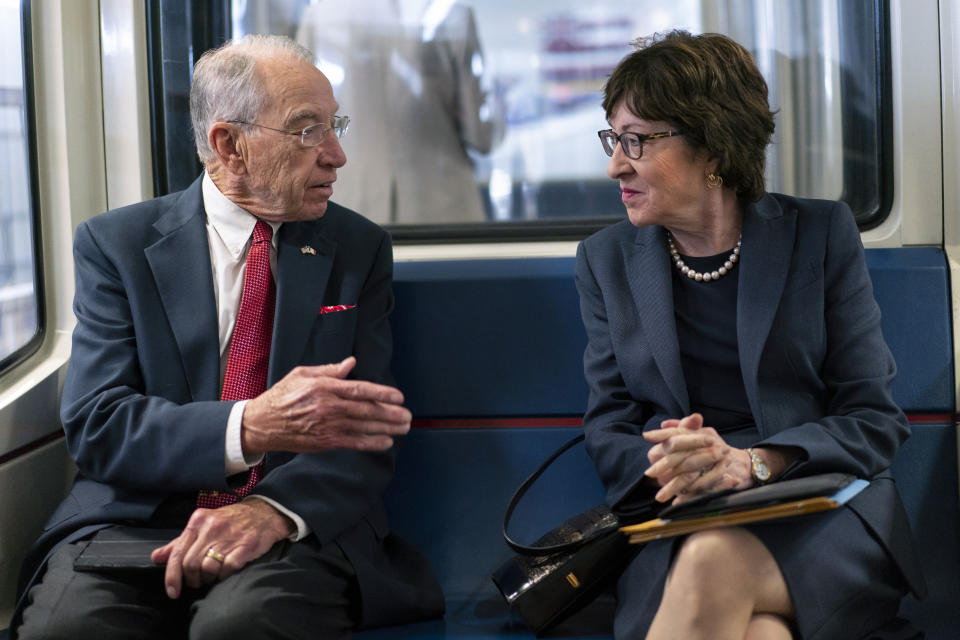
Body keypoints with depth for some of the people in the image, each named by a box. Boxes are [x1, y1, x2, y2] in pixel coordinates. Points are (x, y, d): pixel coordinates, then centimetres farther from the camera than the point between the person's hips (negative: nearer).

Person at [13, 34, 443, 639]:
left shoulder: (360, 249, 11)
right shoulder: (116, 243, 6)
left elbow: (366, 428, 2)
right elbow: (95, 424, -6)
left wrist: (273, 508, -20)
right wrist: (250, 427, -24)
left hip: (297, 529, 0)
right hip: (134, 518, 0)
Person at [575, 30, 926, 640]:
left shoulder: (821, 234, 4)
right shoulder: (607, 259, 12)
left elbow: (876, 420, 0)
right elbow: (609, 428, 11)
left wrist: (750, 463, -17)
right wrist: (662, 465, -13)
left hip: (822, 512, 0)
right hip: (676, 523, 1)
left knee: (713, 560, -35)